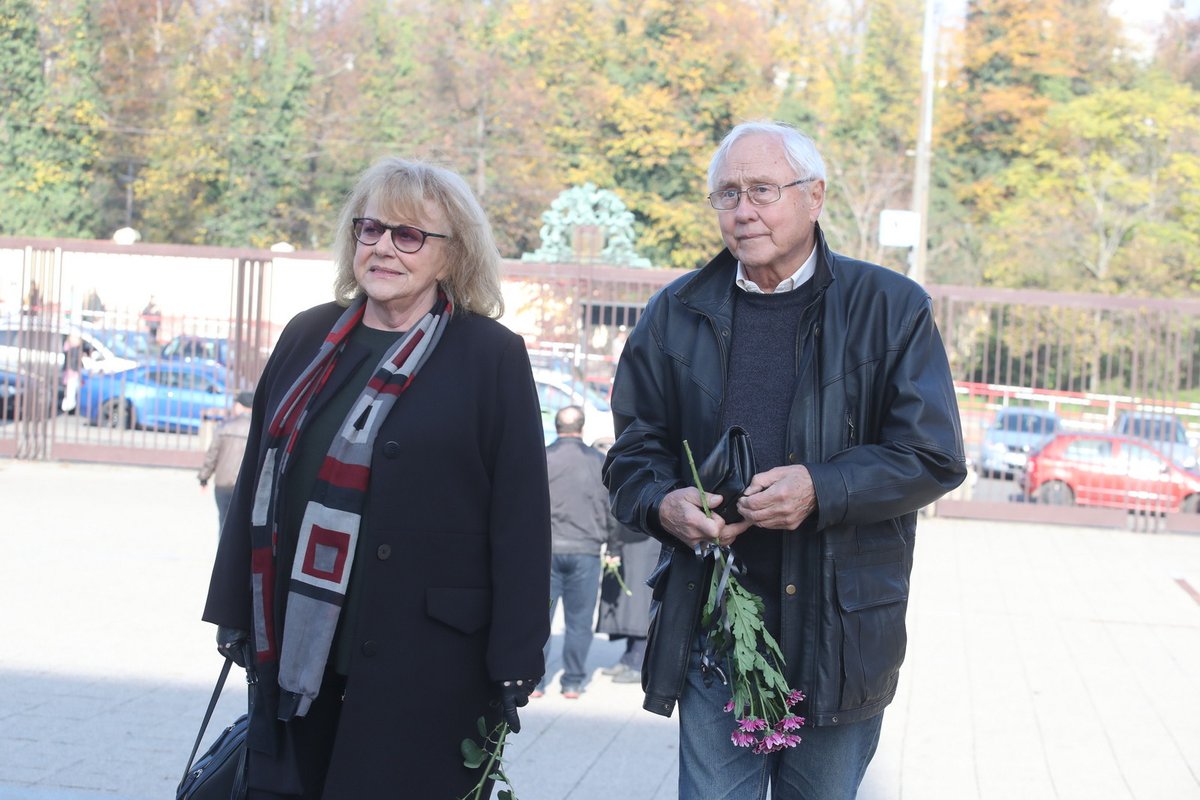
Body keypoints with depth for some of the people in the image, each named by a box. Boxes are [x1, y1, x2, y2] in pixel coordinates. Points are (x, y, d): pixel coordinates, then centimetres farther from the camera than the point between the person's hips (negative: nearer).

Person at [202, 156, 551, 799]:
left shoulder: (492, 356, -4)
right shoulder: (307, 337, 10)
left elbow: (520, 521, -6)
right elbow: (257, 479, 16)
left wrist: (512, 670, -9)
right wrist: (236, 615, 14)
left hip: (425, 667, -4)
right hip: (294, 653, 5)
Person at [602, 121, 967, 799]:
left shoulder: (891, 308, 0)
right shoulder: (677, 313, 9)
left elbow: (934, 455, -5)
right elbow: (634, 449, 11)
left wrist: (822, 489, -19)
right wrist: (663, 503, -12)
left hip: (837, 631, -1)